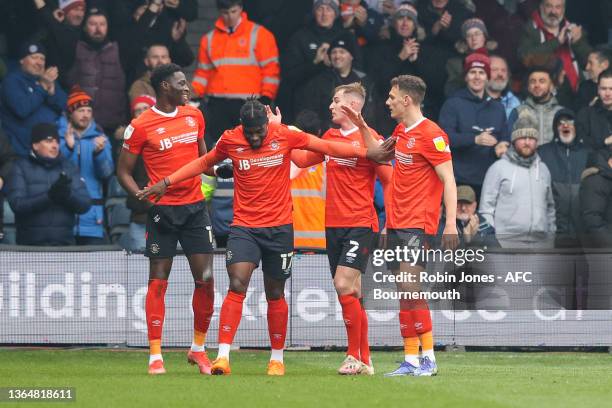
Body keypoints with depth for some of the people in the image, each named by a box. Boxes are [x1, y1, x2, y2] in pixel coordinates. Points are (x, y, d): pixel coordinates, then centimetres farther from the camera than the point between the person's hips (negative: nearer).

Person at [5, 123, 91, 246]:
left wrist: (68, 195, -19)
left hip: (64, 243, 2)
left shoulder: (69, 167, 9)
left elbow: (85, 204, 2)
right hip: (30, 244, -2)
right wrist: (49, 196, -23)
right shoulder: (21, 168, 2)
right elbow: (17, 204, -10)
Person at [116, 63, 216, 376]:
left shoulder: (194, 116, 10)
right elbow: (123, 171, -1)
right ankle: (155, 356, 2)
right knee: (158, 281, -2)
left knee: (205, 277, -1)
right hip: (163, 209, -4)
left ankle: (198, 349, 14)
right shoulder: (140, 126, -6)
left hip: (195, 206, 4)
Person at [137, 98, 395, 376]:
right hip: (243, 226, 0)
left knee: (275, 294, 9)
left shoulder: (285, 136, -6)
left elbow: (327, 147, 4)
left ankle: (277, 358, 23)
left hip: (279, 228, 0)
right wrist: (167, 182, 12)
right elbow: (204, 163, 15)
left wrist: (366, 153, 4)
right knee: (237, 286, -17)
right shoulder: (230, 140, -3)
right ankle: (223, 356, -20)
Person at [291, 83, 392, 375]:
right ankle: (364, 360, 13)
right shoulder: (330, 137, 13)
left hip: (360, 224, -7)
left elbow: (388, 180, -7)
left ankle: (355, 356, -9)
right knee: (351, 294, 7)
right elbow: (302, 159, 25)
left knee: (344, 285, -17)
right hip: (333, 225, 7)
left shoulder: (369, 138, -8)